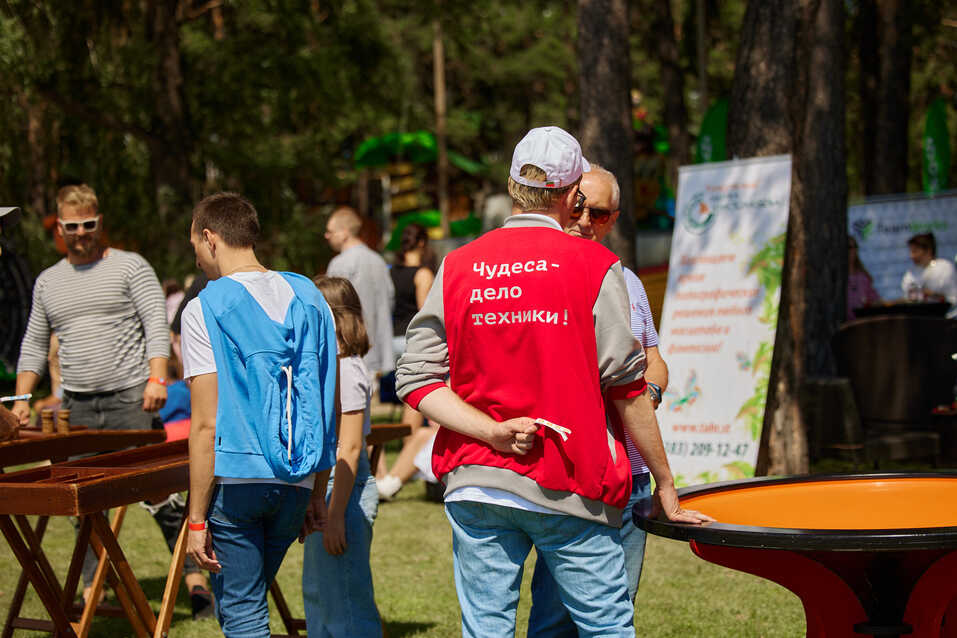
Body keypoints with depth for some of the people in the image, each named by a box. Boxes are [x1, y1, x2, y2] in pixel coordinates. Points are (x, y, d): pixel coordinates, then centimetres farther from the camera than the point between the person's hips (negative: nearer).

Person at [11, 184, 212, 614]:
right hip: (78, 408, 5)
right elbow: (34, 344, 20)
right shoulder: (47, 282, 16)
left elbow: (157, 324, -6)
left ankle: (194, 576, 3)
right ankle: (91, 591, 14)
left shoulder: (130, 267, 2)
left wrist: (157, 377, -19)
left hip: (131, 399, -4)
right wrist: (22, 397, 8)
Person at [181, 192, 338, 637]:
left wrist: (196, 520, -7)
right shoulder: (308, 298, 9)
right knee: (246, 602, 21)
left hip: (234, 479, -5)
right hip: (294, 484, 6)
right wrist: (318, 492, 18)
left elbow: (207, 425, -11)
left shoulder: (205, 310, -7)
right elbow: (328, 407, 11)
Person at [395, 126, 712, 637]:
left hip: (474, 483, 3)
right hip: (567, 485, -3)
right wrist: (666, 487, 4)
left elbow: (416, 380, -2)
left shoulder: (456, 268, 5)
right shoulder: (593, 265, -4)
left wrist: (493, 432, -8)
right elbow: (627, 387, -4)